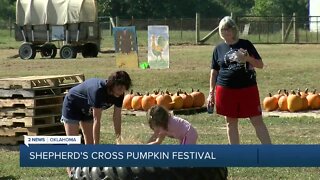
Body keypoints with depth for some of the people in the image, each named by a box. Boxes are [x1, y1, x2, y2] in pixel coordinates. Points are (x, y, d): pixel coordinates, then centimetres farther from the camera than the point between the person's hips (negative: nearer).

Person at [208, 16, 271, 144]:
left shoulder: (245, 44, 2)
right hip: (226, 89, 2)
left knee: (257, 121, -3)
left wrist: (248, 59, -17)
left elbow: (260, 64, 3)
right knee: (231, 123, 7)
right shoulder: (219, 49, 7)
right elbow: (214, 72, 11)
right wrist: (211, 93, 6)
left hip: (248, 88, -2)